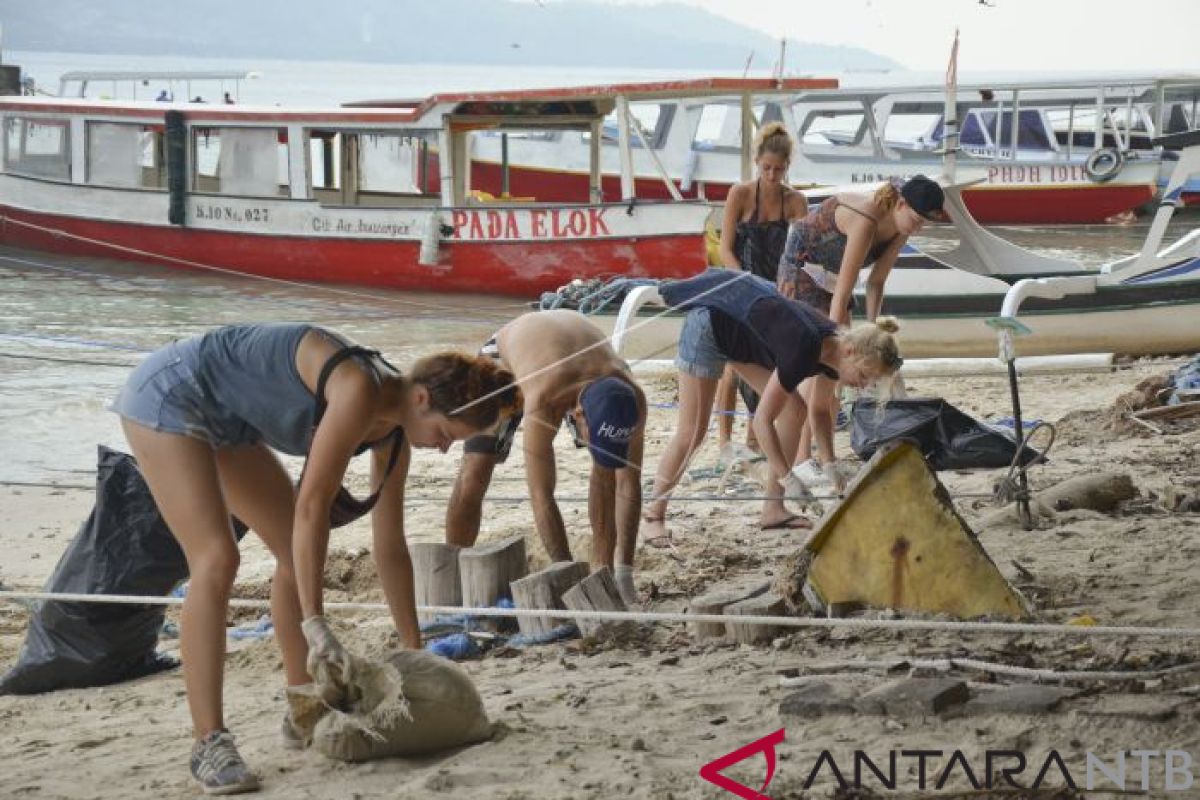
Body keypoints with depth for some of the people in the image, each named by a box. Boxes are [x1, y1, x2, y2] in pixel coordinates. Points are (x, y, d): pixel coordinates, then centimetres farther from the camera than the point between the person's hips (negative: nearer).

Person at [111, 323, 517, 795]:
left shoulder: (391, 434, -2)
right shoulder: (360, 389, -29)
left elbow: (391, 549, 6)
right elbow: (311, 507, -32)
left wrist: (414, 651, 9)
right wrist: (315, 624, -32)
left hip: (225, 423, 10)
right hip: (168, 396, -10)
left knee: (298, 554, 8)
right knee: (216, 560, -21)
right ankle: (209, 743, -23)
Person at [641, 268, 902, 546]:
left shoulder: (833, 347, -14)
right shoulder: (804, 348, -37)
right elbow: (762, 420, -31)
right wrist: (789, 479, -29)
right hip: (709, 325, -8)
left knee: (793, 409, -2)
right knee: (692, 432, -8)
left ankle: (773, 510, 2)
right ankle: (654, 515, 5)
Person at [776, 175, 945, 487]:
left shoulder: (900, 227, -11)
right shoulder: (867, 219, -36)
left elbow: (876, 282, -6)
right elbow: (842, 294, -37)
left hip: (829, 278, 8)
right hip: (802, 271, -8)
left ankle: (824, 458, 7)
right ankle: (802, 459, -14)